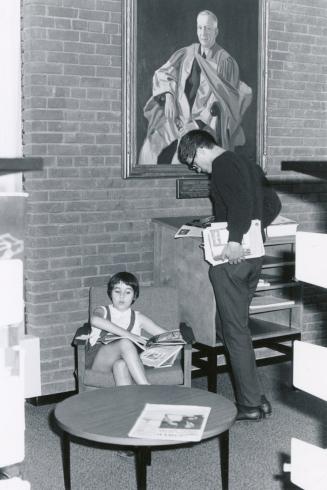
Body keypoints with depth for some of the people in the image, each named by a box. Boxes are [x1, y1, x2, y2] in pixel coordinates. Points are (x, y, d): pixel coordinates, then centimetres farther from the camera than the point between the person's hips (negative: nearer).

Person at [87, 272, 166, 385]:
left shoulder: (138, 318, 23)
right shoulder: (102, 311, 16)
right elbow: (95, 320, -13)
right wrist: (126, 334, -21)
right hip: (97, 358, -1)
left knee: (120, 365, -37)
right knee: (125, 343, -33)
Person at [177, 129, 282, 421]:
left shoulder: (223, 165, -9)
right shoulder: (248, 165, 19)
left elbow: (241, 202, -25)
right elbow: (273, 204, 19)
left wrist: (234, 239, -29)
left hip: (232, 257, -9)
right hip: (254, 255, 9)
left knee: (234, 331, -2)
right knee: (235, 326, 19)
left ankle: (250, 405, 4)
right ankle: (255, 398, 23)